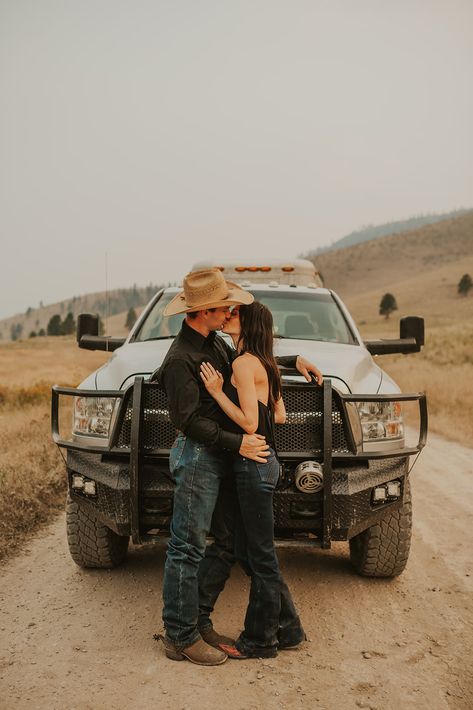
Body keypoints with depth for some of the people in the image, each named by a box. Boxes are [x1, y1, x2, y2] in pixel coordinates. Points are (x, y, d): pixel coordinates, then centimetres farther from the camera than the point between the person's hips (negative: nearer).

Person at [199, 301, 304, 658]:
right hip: (263, 462, 10)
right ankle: (287, 628, 27)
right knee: (249, 552, 17)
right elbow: (280, 416, 16)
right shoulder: (263, 364, 14)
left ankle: (259, 640, 17)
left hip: (254, 466, -10)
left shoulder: (244, 363, -15)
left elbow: (249, 423, -19)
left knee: (260, 555, 3)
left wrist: (217, 391, -14)